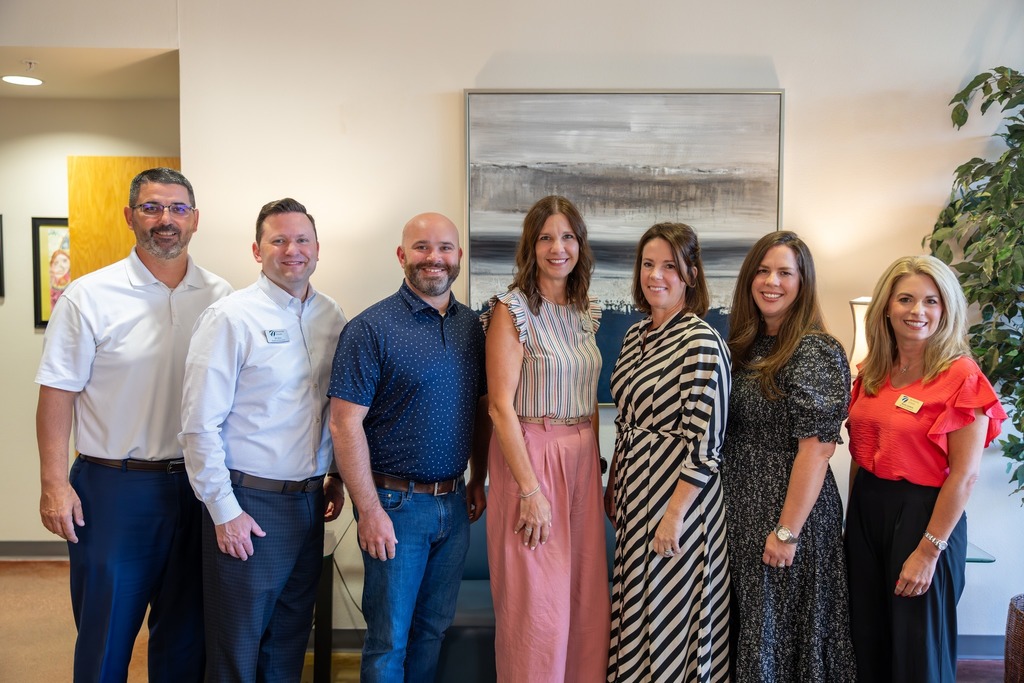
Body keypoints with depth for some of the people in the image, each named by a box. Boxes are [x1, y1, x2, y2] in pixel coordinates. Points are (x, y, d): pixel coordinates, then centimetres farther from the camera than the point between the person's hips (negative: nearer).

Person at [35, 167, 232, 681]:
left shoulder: (221, 297, 2)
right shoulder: (89, 296, -6)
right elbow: (57, 393, -5)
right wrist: (54, 483, -11)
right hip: (114, 487, -3)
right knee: (107, 631, 9)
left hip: (198, 484, 3)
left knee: (185, 629, 16)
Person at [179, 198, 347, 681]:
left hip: (310, 499, 5)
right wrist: (224, 511, -14)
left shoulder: (332, 317, 6)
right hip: (248, 502, -5)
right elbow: (199, 424, -13)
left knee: (291, 641, 17)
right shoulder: (230, 318, -11)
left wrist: (336, 477, 12)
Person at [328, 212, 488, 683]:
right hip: (397, 503, -5)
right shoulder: (371, 328, -12)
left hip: (454, 503, 5)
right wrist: (370, 511, -17)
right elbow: (345, 424, -15)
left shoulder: (471, 326, 6)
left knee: (433, 627, 17)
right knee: (389, 638, 7)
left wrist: (478, 482, 10)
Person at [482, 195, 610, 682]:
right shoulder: (512, 310, -10)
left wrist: (594, 464, 10)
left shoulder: (585, 312, 11)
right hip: (530, 455, -6)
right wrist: (530, 489, -17)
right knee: (537, 606, 0)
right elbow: (501, 406, -14)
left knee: (586, 599, 12)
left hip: (581, 459, 6)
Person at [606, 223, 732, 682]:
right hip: (635, 490, 8)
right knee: (639, 610, 17)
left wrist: (675, 514, -20)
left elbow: (705, 442, -19)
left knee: (671, 615, 4)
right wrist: (613, 485, 16)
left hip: (680, 491, -8)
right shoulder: (636, 335, 8)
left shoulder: (701, 343, -16)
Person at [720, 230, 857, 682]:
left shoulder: (817, 352, -14)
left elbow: (816, 446, -19)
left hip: (788, 510, -7)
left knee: (782, 628, 6)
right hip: (740, 509, 7)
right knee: (747, 626, 17)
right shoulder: (746, 345, 9)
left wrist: (787, 531, -21)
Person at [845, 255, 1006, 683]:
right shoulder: (872, 373, 6)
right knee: (867, 640, 17)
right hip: (866, 508, 6)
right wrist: (853, 516, 12)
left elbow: (965, 475, -15)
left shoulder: (961, 375, -13)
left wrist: (928, 551, -15)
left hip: (922, 513, -6)